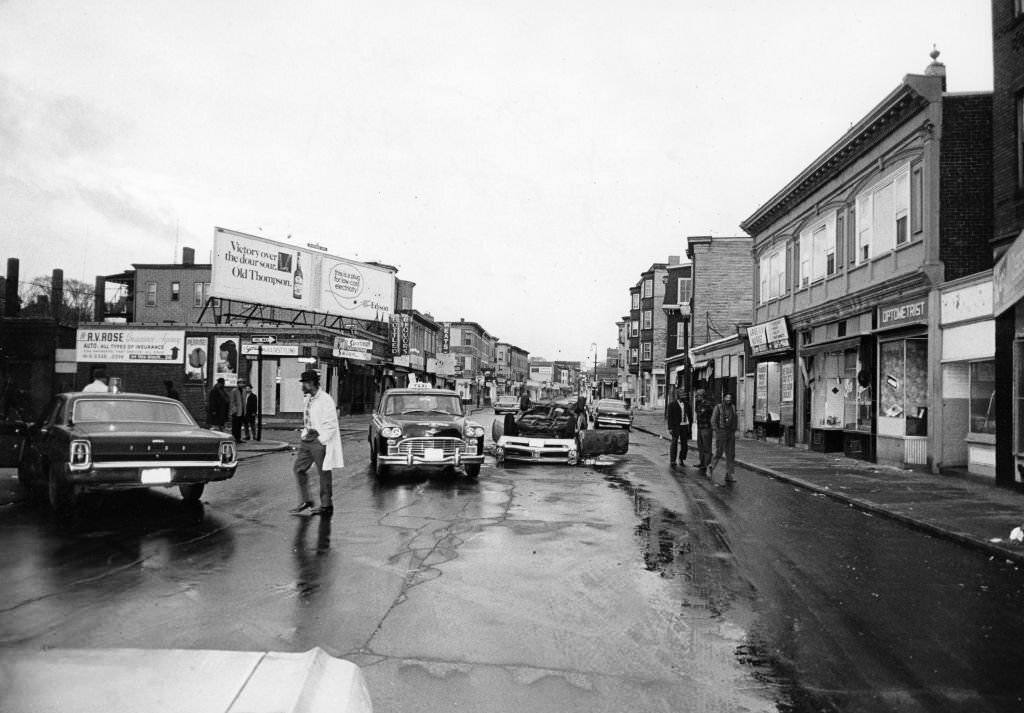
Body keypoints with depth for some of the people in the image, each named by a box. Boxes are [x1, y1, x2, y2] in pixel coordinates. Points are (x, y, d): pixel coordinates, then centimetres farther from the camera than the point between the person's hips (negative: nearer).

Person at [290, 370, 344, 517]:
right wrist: (304, 434, 10)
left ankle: (326, 506, 14)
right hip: (307, 439, 9)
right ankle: (305, 502, 18)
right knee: (298, 468, 8)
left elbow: (331, 425, -17)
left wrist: (320, 440, -16)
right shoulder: (309, 398, 10)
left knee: (324, 473, 2)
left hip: (320, 441, -9)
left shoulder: (325, 400, -15)